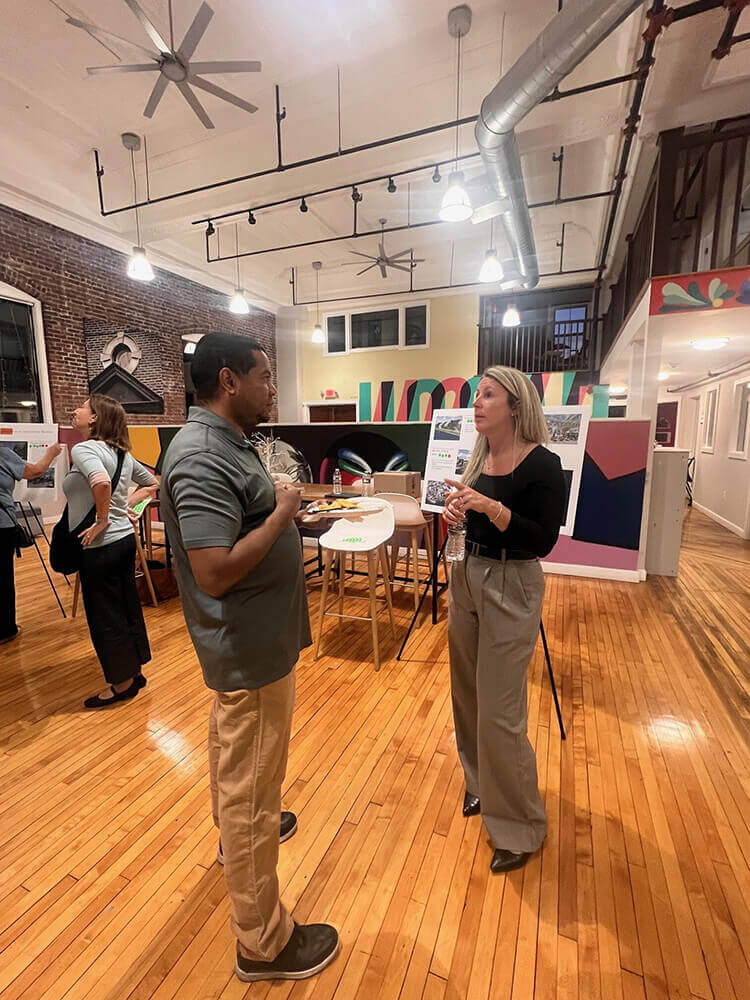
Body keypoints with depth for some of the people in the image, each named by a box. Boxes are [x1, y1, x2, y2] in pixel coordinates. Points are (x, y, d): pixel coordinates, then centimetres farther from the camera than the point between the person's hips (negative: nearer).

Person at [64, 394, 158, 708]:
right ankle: (134, 672, 32)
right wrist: (128, 502, 9)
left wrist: (102, 521, -23)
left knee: (105, 616, 6)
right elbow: (152, 483, 21)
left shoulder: (83, 449, -15)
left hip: (101, 546, -8)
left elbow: (101, 482, -36)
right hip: (125, 539, 8)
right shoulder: (122, 453, 9)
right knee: (128, 608, 16)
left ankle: (122, 684, 22)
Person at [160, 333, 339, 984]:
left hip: (246, 643, 10)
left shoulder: (227, 442, 8)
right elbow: (215, 571, -30)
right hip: (251, 650, -10)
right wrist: (281, 515, -20)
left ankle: (239, 831, 56)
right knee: (252, 787, 7)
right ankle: (264, 943, 29)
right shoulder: (202, 458, -24)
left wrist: (282, 506, 3)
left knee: (236, 757, 30)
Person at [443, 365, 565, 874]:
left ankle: (520, 827, 27)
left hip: (511, 588, -7)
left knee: (500, 711, 2)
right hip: (466, 578, 7)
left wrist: (489, 506, -28)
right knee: (468, 694, 19)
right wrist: (457, 512, -6)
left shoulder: (542, 464, -14)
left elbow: (542, 540, -19)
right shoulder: (478, 459, 6)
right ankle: (482, 785, 45)